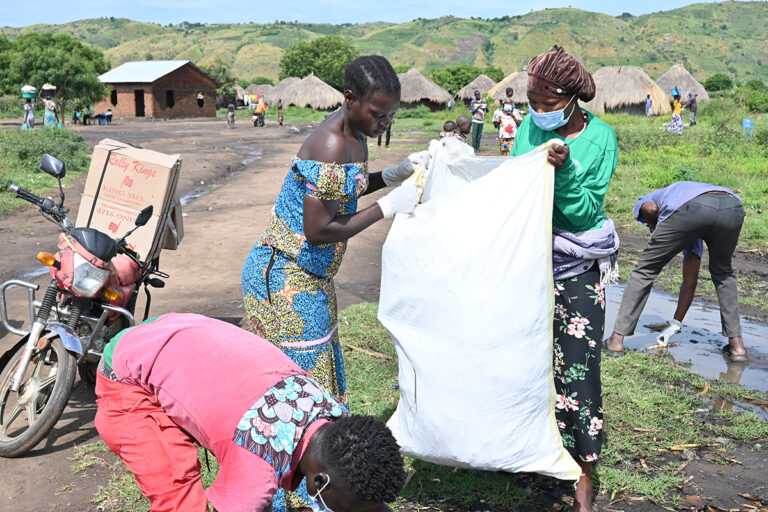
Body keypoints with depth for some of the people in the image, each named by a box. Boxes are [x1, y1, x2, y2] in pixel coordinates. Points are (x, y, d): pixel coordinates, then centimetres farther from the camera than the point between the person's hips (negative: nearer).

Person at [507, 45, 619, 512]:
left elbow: (585, 210, -13)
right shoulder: (530, 127, 1)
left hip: (577, 269, -4)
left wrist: (564, 170, -27)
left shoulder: (600, 137, -9)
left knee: (576, 369, -3)